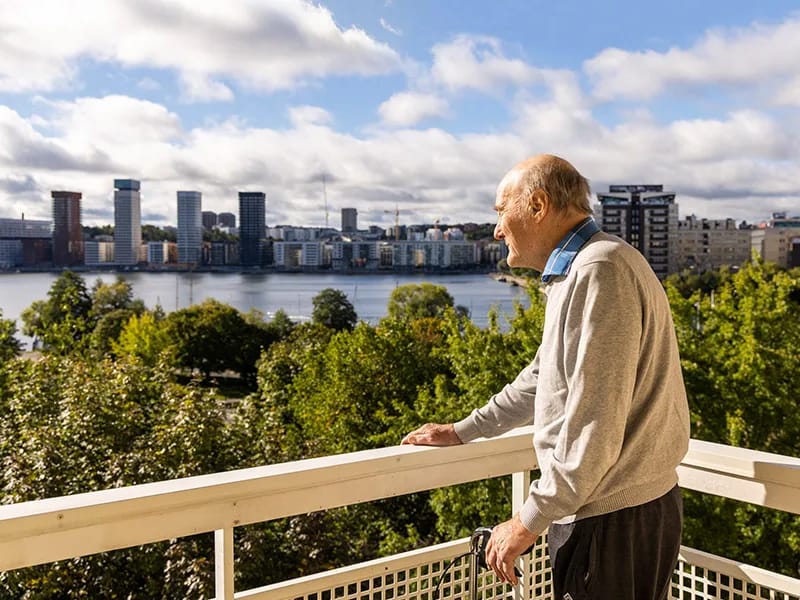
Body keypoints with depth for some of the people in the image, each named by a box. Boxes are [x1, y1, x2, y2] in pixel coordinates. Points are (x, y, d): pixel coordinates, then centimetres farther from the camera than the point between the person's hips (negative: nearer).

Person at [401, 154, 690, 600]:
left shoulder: (598, 271, -20)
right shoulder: (577, 272, 14)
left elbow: (594, 424, -25)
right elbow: (544, 377, 24)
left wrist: (528, 521, -18)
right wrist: (463, 431, 29)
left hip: (614, 521, -10)